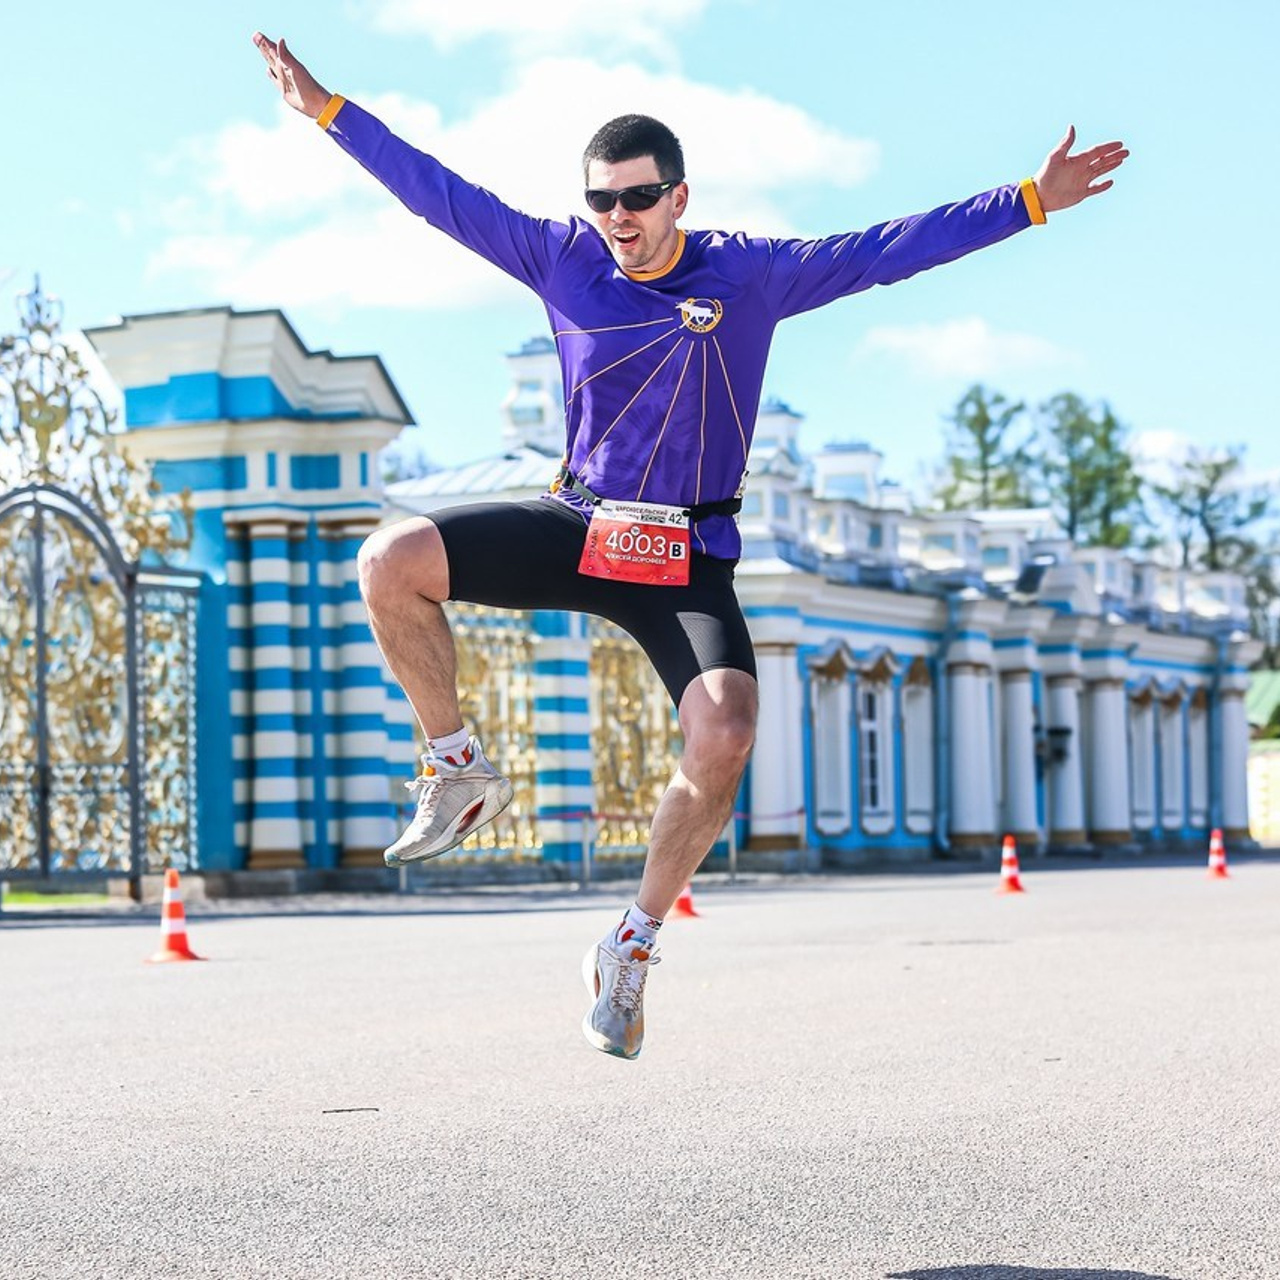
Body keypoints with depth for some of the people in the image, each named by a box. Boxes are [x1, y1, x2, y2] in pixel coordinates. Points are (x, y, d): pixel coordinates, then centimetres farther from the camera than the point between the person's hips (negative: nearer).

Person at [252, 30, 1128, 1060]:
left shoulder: (752, 274, -2)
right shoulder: (562, 259, 1)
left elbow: (888, 250, 0)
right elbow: (438, 193, 6)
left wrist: (1029, 202, -3)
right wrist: (327, 112, 5)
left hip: (688, 560, -2)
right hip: (576, 526, 2)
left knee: (724, 739, -27)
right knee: (393, 562, -21)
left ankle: (635, 943, -5)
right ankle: (460, 771, 0)